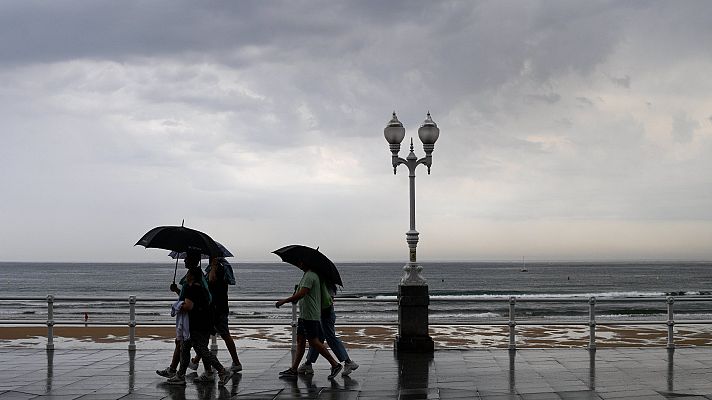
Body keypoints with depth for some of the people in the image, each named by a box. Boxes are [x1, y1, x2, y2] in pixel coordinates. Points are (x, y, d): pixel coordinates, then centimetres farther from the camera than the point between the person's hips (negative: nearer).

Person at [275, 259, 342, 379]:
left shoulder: (309, 276, -17)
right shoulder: (308, 274, 16)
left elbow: (301, 294, -25)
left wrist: (284, 301, -20)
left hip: (310, 316, -11)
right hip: (304, 315, 11)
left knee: (314, 342, -8)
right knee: (300, 340, 10)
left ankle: (335, 365, -2)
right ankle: (293, 370, 12)